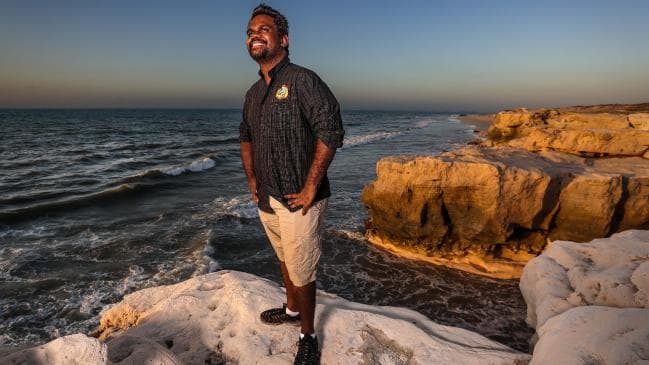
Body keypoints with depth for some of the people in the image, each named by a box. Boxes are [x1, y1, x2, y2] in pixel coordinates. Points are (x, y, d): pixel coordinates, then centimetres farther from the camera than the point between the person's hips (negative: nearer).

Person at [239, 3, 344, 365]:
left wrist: (310, 188, -22)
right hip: (266, 199, 8)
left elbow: (331, 130, -23)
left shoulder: (302, 80, -13)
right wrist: (252, 179, 15)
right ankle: (292, 309, 46)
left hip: (298, 200, -7)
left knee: (301, 271, 3)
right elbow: (246, 136, 25)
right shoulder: (254, 92, 11)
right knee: (285, 259, 24)